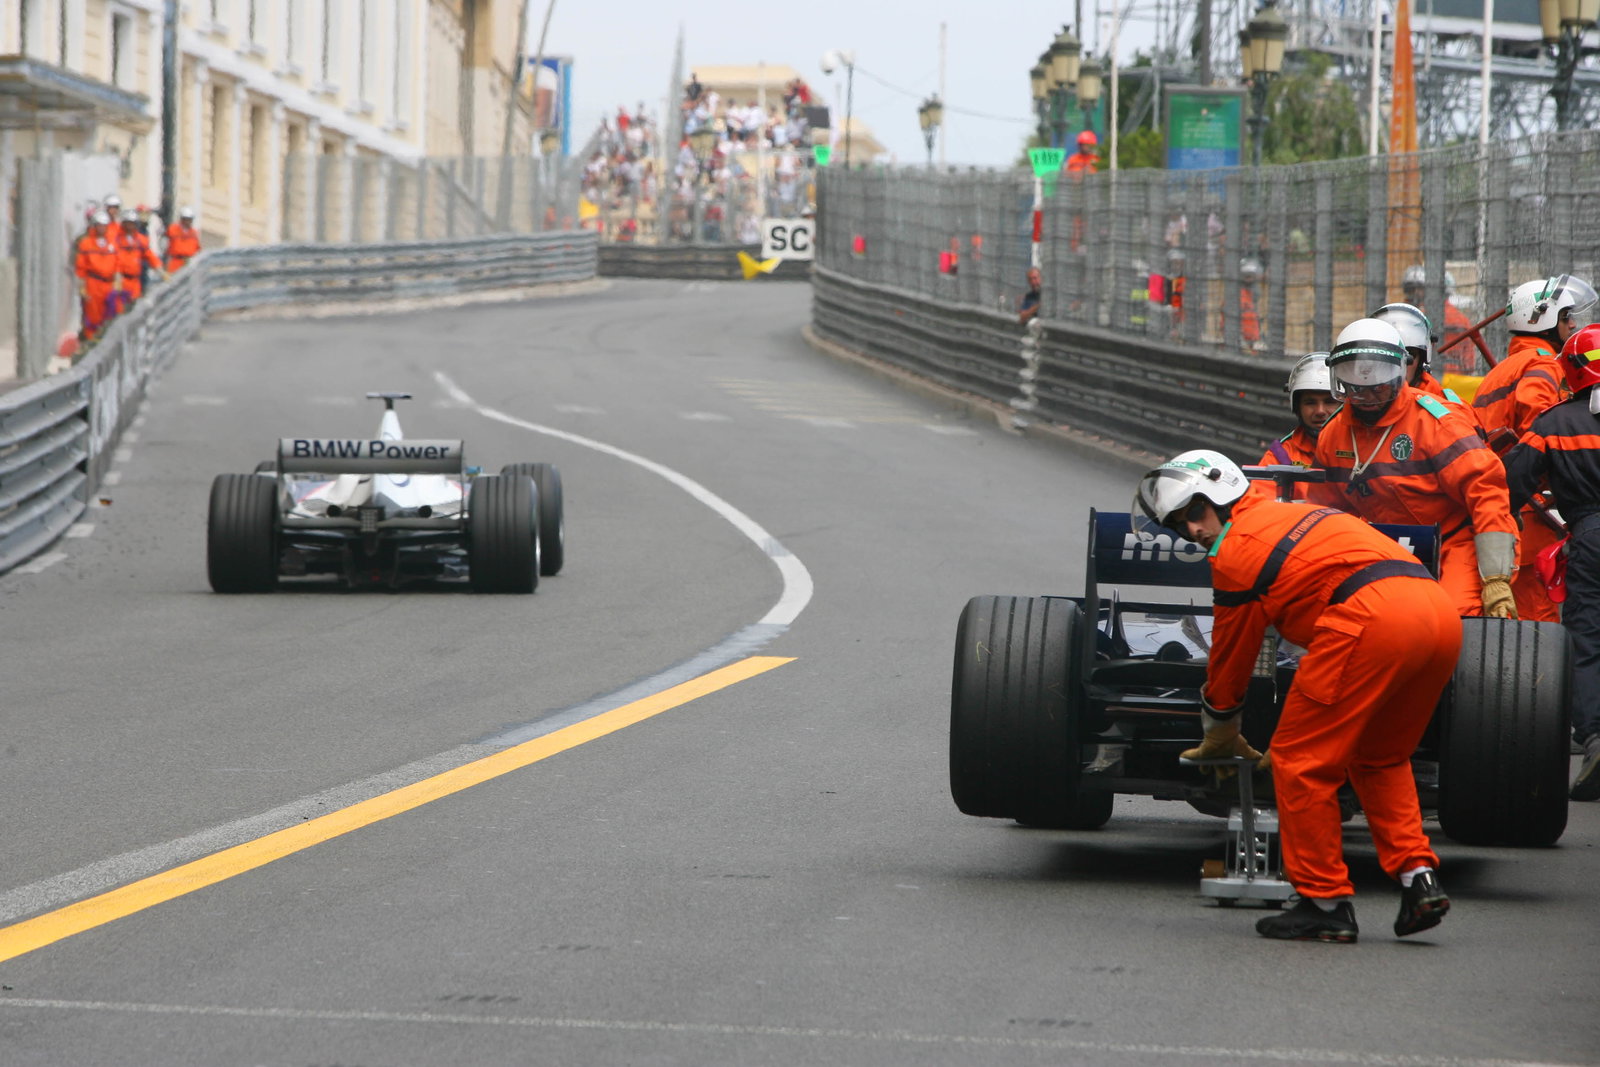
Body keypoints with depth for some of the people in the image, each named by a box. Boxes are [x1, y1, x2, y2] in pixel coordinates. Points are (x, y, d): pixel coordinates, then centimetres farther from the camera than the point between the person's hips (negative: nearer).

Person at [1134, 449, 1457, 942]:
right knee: (1378, 758, 25)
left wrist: (1219, 739, 36)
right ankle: (1419, 878, 12)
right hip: (1441, 611, 9)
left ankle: (1325, 903, 7)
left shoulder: (1235, 553, 9)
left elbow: (1230, 658, 19)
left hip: (1370, 618, -8)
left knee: (1300, 760, 4)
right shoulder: (1294, 513, 34)